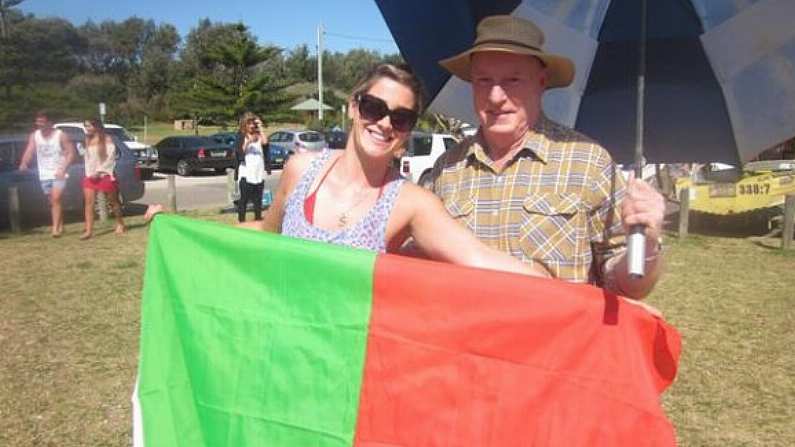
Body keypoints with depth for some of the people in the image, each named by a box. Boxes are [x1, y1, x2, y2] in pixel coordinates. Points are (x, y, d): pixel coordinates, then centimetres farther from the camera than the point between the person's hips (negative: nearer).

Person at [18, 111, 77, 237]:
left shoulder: (60, 135, -6)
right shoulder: (34, 136, 4)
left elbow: (71, 153, -6)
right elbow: (29, 151, -8)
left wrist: (63, 168, -18)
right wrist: (24, 163, -29)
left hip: (59, 174, -4)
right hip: (44, 175, 4)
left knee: (56, 200, -15)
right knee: (53, 202, 11)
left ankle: (55, 228, -17)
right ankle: (60, 226, 24)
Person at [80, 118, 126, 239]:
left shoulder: (107, 139, -6)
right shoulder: (88, 140, 12)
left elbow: (110, 158, -11)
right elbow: (87, 158, 14)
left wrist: (98, 172, -17)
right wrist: (89, 173, 1)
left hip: (105, 175, -5)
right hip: (90, 176, 5)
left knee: (113, 202, 7)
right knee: (88, 203, -7)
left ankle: (120, 224, 26)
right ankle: (88, 230, -10)